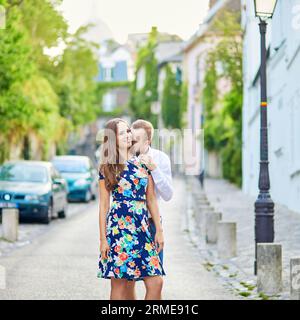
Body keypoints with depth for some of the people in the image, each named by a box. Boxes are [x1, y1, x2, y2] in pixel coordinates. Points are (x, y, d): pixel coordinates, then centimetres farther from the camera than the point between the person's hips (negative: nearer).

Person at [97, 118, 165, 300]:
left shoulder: (142, 163, 12)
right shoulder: (107, 168, 3)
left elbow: (151, 199, 13)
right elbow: (104, 204, 2)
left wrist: (159, 230, 8)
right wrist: (103, 239, -3)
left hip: (142, 228, 3)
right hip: (119, 228, -3)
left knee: (156, 282, -5)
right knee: (119, 284, -2)